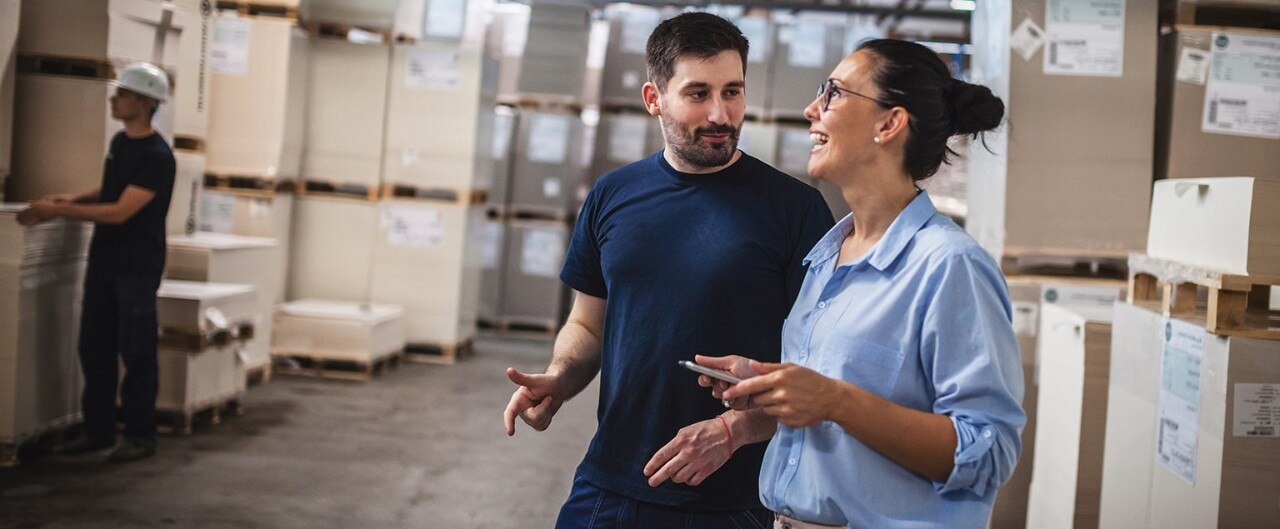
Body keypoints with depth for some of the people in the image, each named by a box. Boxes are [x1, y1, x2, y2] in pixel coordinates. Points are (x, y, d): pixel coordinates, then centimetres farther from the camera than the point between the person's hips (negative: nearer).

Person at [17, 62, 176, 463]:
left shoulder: (157, 156, -17)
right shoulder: (119, 141, 10)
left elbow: (121, 211, -22)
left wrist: (58, 210, -21)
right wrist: (73, 200, 5)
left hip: (138, 267, -8)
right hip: (104, 260, 8)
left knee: (135, 351, -3)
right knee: (95, 347, 10)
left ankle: (141, 436, 7)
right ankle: (98, 429, 20)